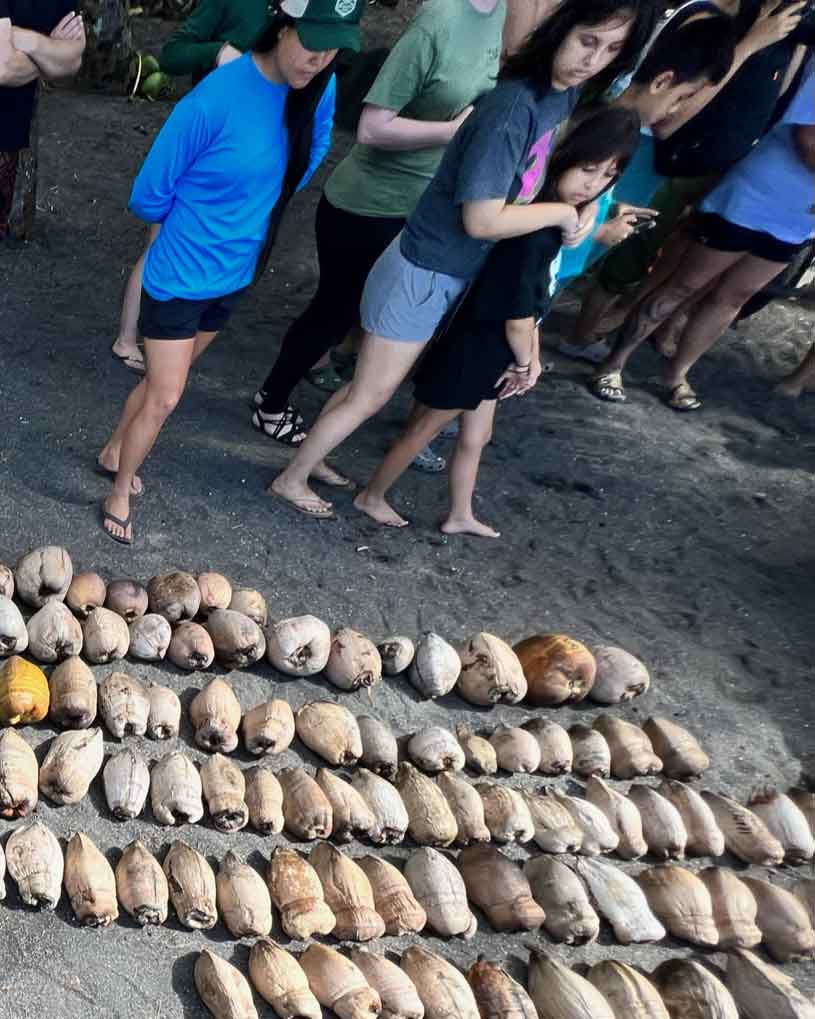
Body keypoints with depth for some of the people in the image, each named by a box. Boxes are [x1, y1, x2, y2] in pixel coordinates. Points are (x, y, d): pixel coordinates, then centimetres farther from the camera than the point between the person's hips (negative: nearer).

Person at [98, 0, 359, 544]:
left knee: (166, 381, 22)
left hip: (234, 273, 6)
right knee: (165, 397, 1)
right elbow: (149, 195, -15)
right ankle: (119, 495, 24)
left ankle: (115, 451, 46)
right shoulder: (216, 99, -27)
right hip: (181, 275, -6)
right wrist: (198, 223, 3)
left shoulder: (320, 89, -9)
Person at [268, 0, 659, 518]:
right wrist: (565, 212, -19)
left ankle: (311, 461, 41)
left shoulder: (566, 93, -2)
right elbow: (481, 219, -30)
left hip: (453, 275, 8)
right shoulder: (515, 105, -29)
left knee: (371, 386, 22)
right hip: (423, 276, -8)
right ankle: (290, 480, 28)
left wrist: (584, 207, 1)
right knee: (370, 396, 8)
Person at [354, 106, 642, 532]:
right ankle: (371, 496, 33)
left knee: (476, 436, 24)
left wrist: (531, 358, 4)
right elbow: (517, 319, -25)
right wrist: (526, 363, -8)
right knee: (422, 430, 12)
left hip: (490, 352, 9)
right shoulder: (534, 230, -30)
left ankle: (459, 515, 44)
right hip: (472, 350, -9)